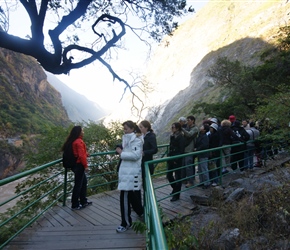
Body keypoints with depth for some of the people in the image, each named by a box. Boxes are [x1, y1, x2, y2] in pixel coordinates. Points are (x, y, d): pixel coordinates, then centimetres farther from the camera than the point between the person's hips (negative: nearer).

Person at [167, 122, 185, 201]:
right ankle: (175, 188, 36)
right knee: (169, 175, 13)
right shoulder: (172, 136, 9)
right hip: (171, 159, 8)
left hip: (177, 160, -8)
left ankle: (176, 195, 13)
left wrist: (176, 160, -17)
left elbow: (181, 150, -15)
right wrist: (168, 156, 10)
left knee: (177, 177, 3)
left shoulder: (180, 137, -13)